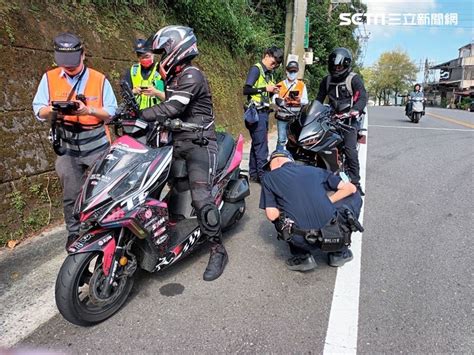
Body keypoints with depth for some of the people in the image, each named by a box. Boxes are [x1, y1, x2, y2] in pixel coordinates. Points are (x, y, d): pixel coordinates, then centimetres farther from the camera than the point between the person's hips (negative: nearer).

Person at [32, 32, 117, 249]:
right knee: (71, 195, 8)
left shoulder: (99, 79, 0)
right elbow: (39, 112, 1)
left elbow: (111, 112, -4)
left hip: (97, 147, -1)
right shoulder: (49, 78, 3)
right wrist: (52, 110, -21)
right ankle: (74, 233, 25)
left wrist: (89, 110, -21)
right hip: (68, 149, 1)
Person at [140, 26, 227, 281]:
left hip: (198, 143, -10)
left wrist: (138, 115, -26)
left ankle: (218, 251, -8)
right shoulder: (173, 77, 19)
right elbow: (169, 109, 15)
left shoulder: (192, 76, -13)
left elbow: (173, 108, -26)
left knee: (201, 196, -19)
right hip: (176, 142, 10)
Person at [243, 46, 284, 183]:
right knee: (261, 146, -9)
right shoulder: (256, 69, -8)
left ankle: (254, 174, 18)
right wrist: (265, 88, -18)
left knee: (257, 144, 11)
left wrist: (272, 91, 3)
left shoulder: (269, 73, 17)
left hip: (264, 112, 9)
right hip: (256, 112, -9)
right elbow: (246, 90, -17)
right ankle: (263, 175, -4)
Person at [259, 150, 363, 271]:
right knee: (355, 196, 29)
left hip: (302, 240, -1)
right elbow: (350, 188, 13)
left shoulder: (269, 178, 8)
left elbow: (272, 215, 0)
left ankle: (302, 257, 16)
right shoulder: (315, 170, 14)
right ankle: (339, 252, 25)